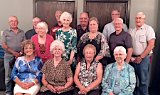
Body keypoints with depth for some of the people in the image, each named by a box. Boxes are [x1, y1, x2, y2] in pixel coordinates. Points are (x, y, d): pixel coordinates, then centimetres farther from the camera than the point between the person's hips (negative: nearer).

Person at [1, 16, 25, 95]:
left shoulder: (22, 32, 13)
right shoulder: (6, 32, 7)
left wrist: (21, 53, -8)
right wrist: (13, 52, -11)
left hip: (20, 56, 1)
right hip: (9, 56, -1)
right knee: (8, 75, 1)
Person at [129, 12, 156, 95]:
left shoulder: (148, 29, -5)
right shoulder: (131, 31, 10)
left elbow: (151, 45, -11)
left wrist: (141, 57, -12)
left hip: (143, 58, -5)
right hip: (132, 58, 5)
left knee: (143, 80, 2)